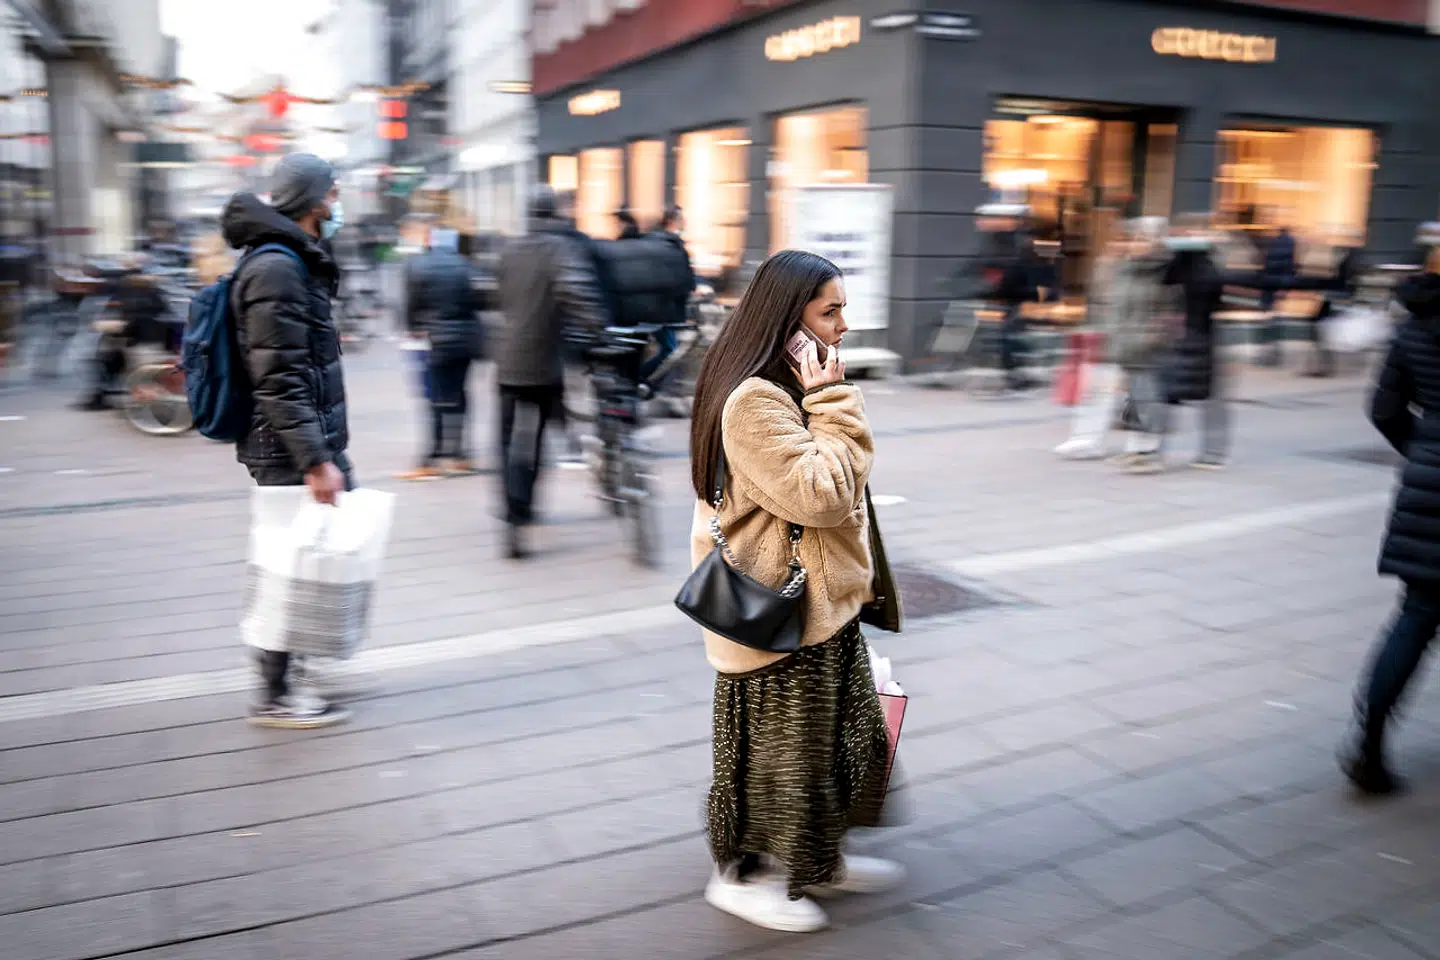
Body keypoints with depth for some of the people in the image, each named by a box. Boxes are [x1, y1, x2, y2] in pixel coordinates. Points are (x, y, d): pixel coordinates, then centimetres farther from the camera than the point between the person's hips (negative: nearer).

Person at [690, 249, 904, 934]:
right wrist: (833, 403, -23)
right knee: (778, 747, 6)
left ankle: (818, 860, 38)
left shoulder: (790, 388, 11)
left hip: (821, 601, 10)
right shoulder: (753, 401, -24)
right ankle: (742, 874, 27)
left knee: (842, 736, 20)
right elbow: (820, 494, -26)